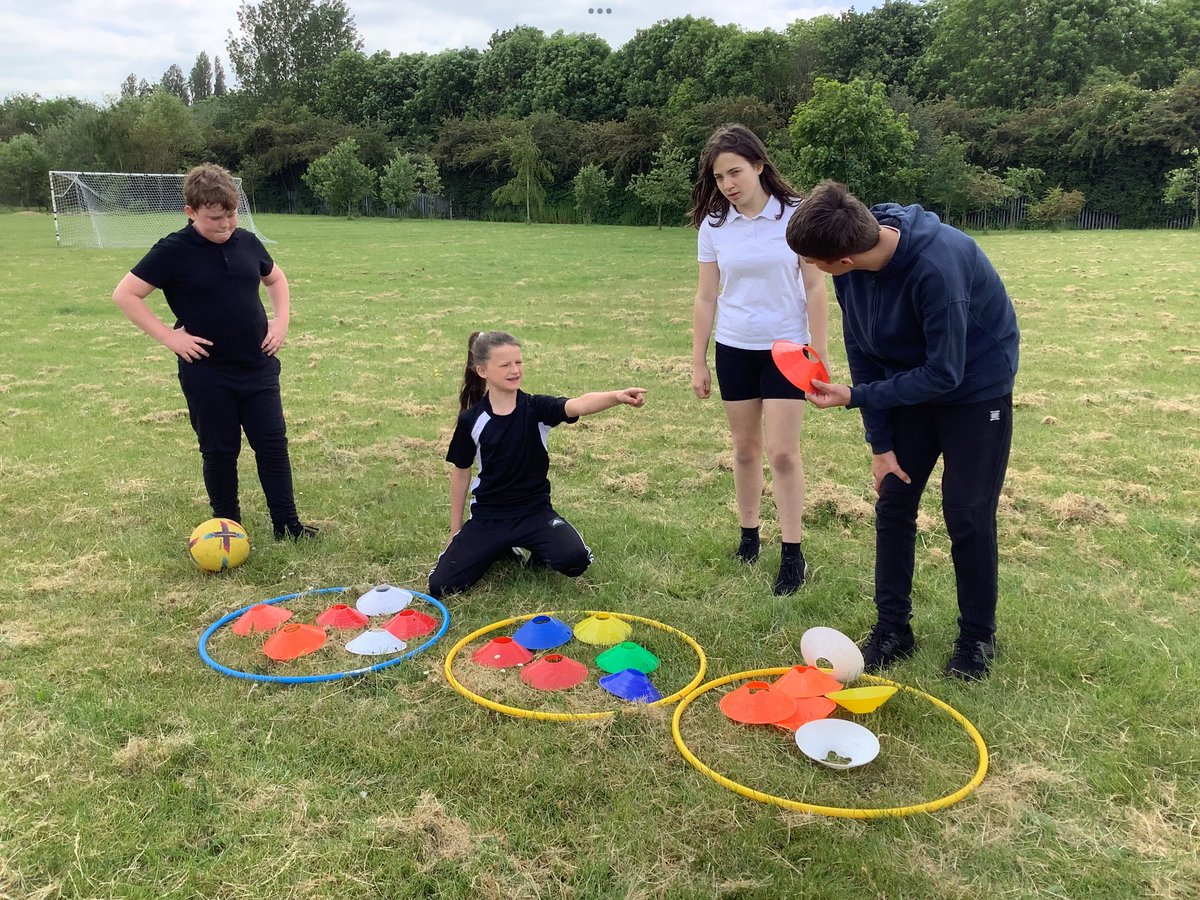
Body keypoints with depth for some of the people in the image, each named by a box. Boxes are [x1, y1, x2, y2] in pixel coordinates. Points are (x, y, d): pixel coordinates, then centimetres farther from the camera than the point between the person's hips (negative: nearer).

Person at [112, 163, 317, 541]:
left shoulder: (247, 242, 2)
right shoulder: (173, 251, -10)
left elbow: (275, 279, 21)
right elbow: (125, 295, -7)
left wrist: (281, 320, 6)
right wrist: (169, 337, -13)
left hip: (258, 368, 4)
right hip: (207, 375, -3)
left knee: (273, 444, 5)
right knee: (220, 452, 7)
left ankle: (287, 524, 16)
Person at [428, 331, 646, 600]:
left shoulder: (536, 408, -10)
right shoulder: (471, 420, -8)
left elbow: (579, 405, -31)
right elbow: (461, 473, 4)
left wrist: (618, 396, -52)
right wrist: (456, 530, 11)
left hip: (534, 510, -1)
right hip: (487, 516, 1)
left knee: (575, 559, -27)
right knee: (441, 586, -9)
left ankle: (537, 555, 10)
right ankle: (500, 550, 18)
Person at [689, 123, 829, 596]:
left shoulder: (796, 214, -9)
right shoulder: (713, 225, -1)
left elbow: (815, 287, -5)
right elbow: (706, 296, 4)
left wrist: (819, 353, -7)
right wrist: (698, 361, 4)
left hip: (786, 347, -3)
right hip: (734, 349, 3)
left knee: (782, 452, -5)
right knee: (745, 449, 11)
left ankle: (792, 554, 6)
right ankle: (749, 536, 26)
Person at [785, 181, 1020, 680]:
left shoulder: (938, 265, -37)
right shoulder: (851, 266, -17)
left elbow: (945, 373, -29)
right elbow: (861, 349, -7)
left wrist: (856, 397, -24)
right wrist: (880, 442, -7)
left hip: (975, 388, -5)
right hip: (909, 384, 6)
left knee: (967, 515, -2)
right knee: (892, 502, 4)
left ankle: (977, 637, 19)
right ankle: (893, 626, 19)